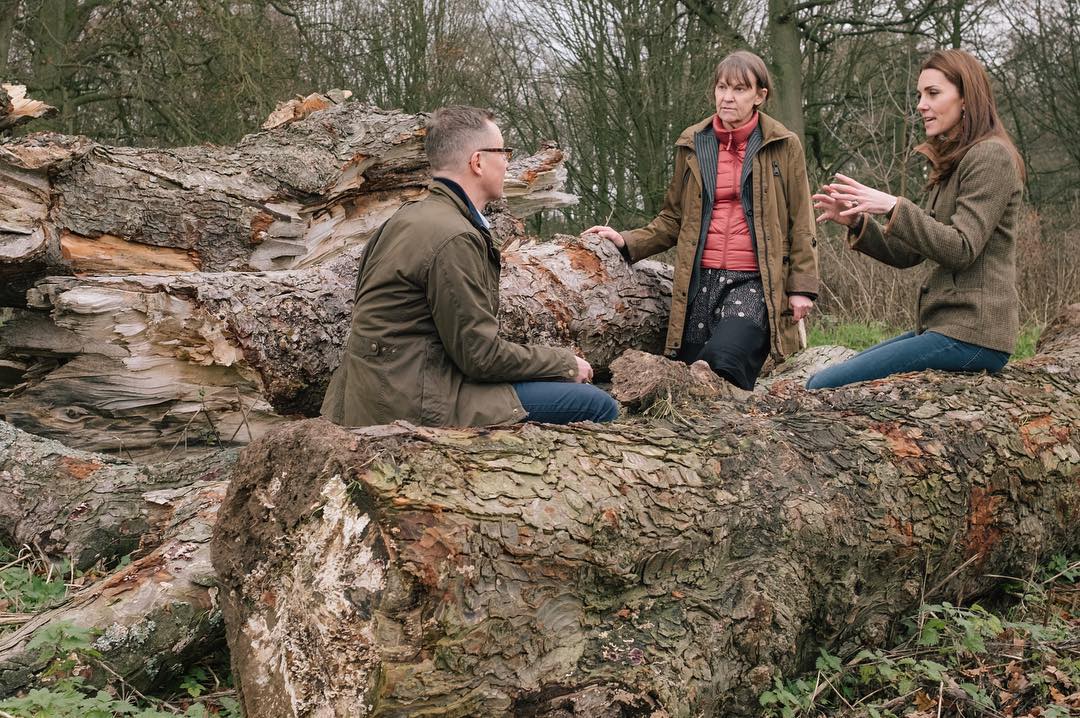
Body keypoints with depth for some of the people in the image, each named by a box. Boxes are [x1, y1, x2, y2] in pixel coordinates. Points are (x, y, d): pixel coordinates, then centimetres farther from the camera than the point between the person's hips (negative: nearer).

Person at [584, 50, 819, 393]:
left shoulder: (783, 146, 4)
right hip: (701, 280, 4)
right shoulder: (693, 145, 12)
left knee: (725, 356, -27)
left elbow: (800, 224, 4)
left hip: (754, 281, -3)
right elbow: (674, 219, 17)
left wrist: (802, 287, -4)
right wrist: (628, 242, 3)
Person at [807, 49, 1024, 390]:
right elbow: (908, 254, 17)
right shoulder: (952, 163, 21)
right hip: (942, 325, 10)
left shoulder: (991, 156, -9)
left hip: (970, 334, -10)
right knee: (824, 378, 13)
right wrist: (856, 222, 2)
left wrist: (893, 207, -22)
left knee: (822, 386, -17)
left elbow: (961, 250, -18)